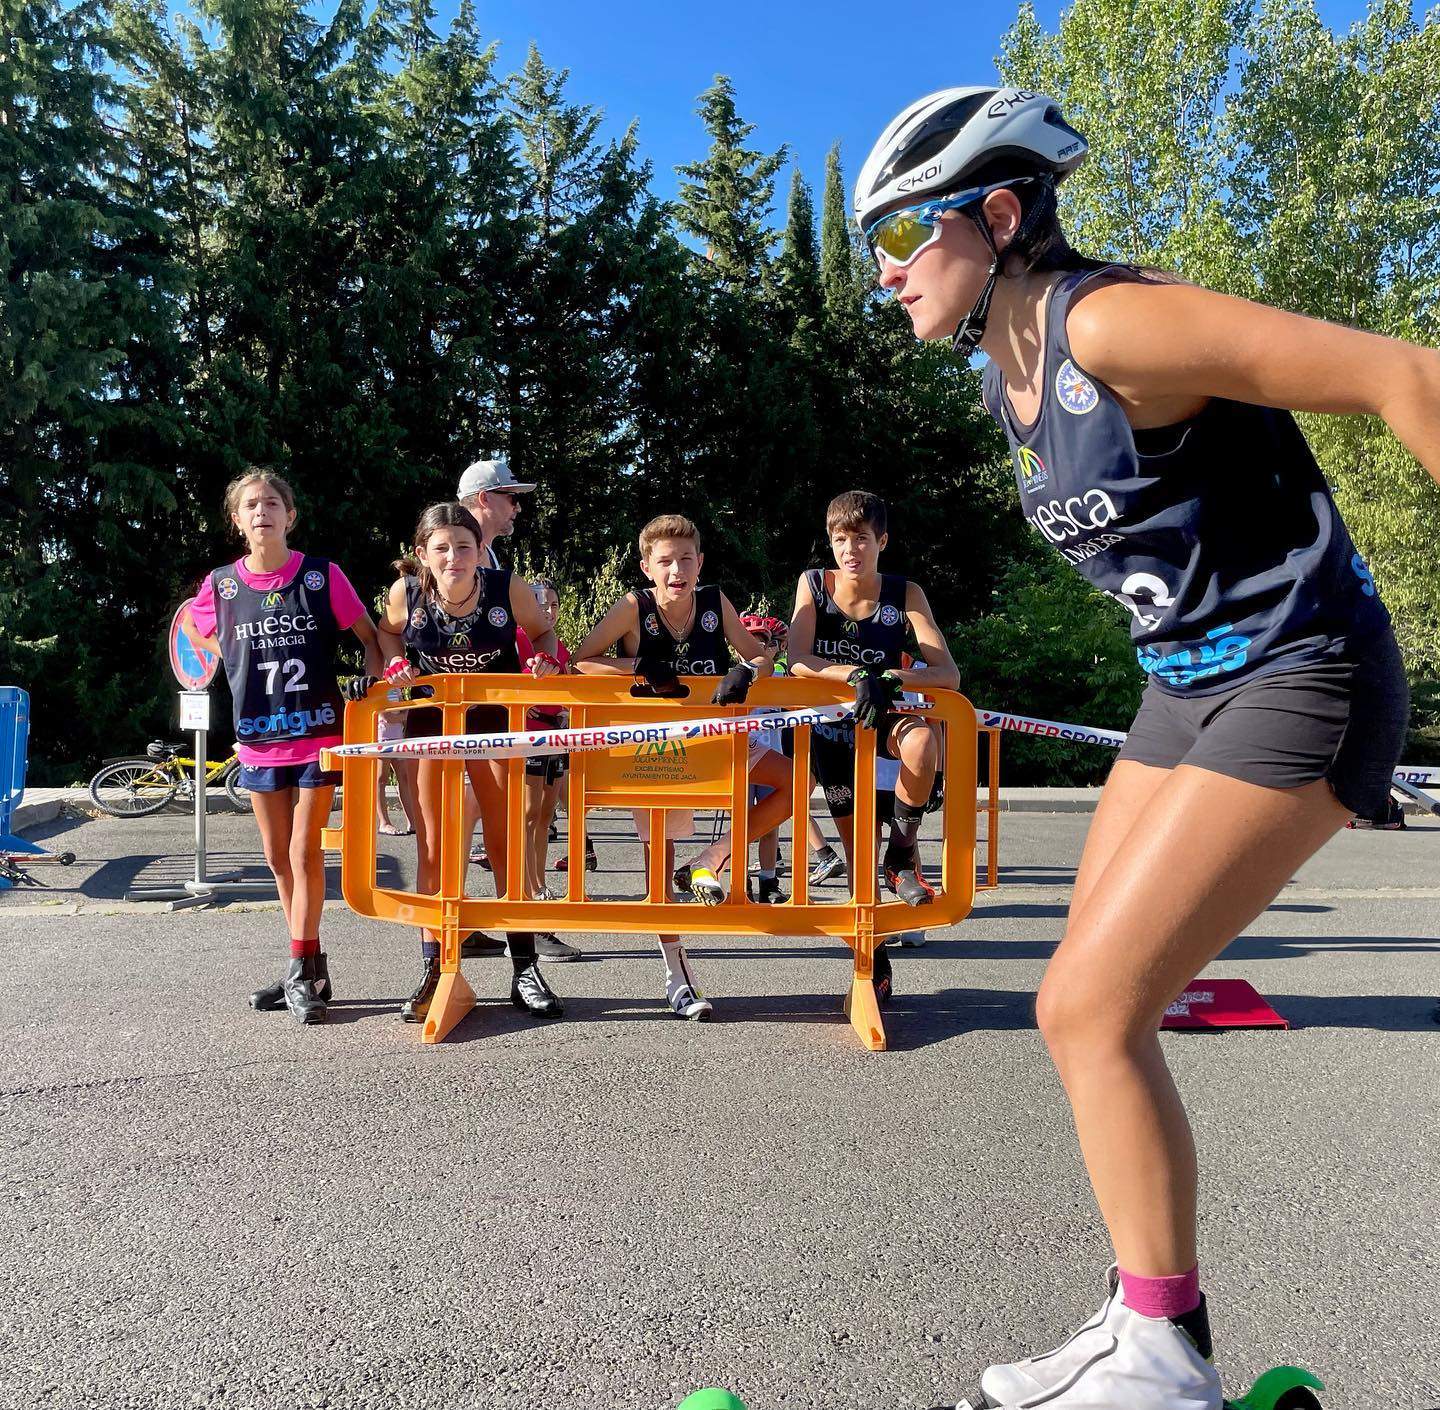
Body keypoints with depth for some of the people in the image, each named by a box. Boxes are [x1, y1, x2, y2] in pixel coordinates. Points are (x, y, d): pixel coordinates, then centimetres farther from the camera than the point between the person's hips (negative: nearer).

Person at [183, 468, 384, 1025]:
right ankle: (310, 968, 23)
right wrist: (237, 663, 8)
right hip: (258, 738, 4)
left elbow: (369, 637, 3)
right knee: (279, 858, 10)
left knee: (305, 852, -5)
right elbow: (194, 627, 21)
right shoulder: (221, 584, 1)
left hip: (318, 732, -4)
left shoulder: (323, 575, -5)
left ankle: (302, 973, 4)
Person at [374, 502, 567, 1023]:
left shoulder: (509, 588, -20)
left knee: (506, 841, 2)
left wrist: (545, 658, -21)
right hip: (430, 716, 1)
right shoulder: (405, 593, -17)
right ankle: (432, 972, 14)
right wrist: (396, 663, -12)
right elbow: (388, 631, 7)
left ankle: (525, 971, 11)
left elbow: (542, 631, 0)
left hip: (495, 715, -1)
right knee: (431, 846, 3)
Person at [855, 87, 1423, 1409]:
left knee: (1089, 1010, -12)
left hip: (1298, 683, -9)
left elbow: (1405, 378, -22)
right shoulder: (1011, 375, 7)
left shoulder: (1112, 323, -21)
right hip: (1187, 689, 9)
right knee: (1093, 1013, 7)